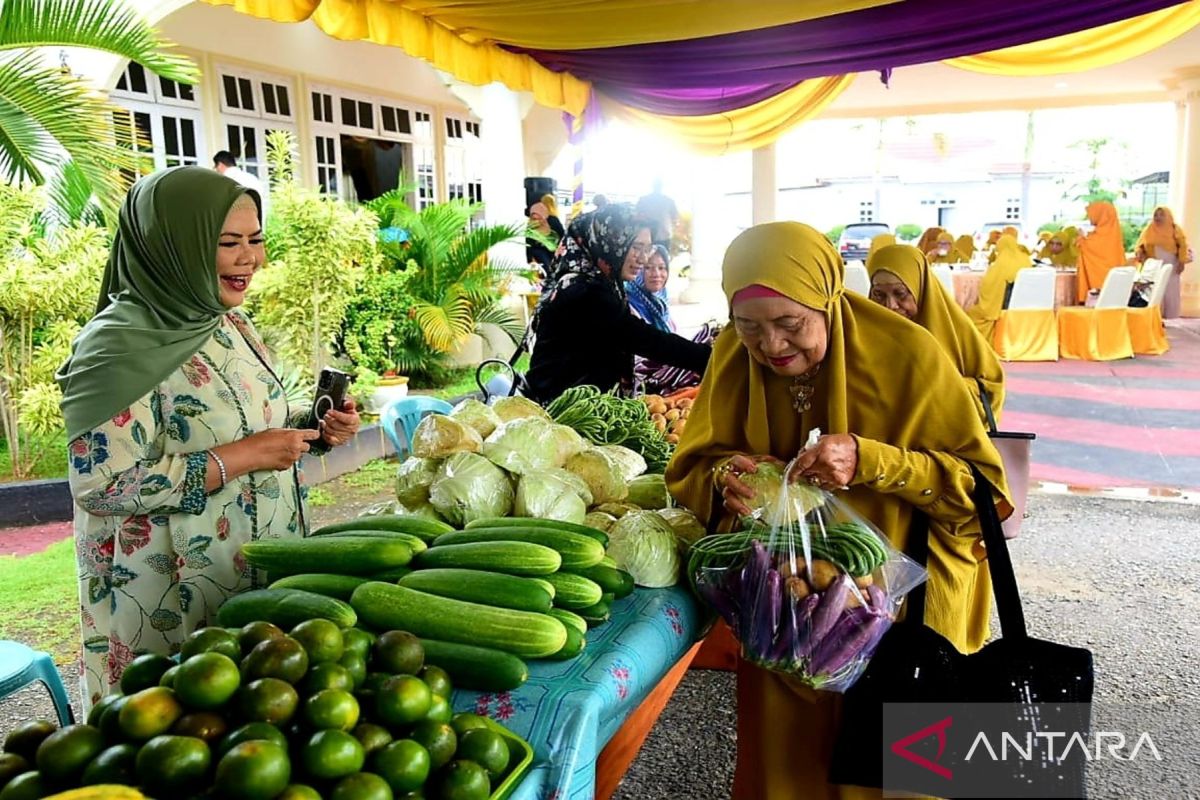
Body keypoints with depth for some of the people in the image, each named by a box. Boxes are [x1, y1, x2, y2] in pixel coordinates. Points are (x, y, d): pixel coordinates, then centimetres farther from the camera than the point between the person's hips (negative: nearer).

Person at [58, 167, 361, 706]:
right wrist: (242, 457, -23)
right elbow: (103, 484, -24)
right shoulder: (121, 345, -19)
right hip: (173, 599, -7)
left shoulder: (231, 323, 5)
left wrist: (313, 430, -2)